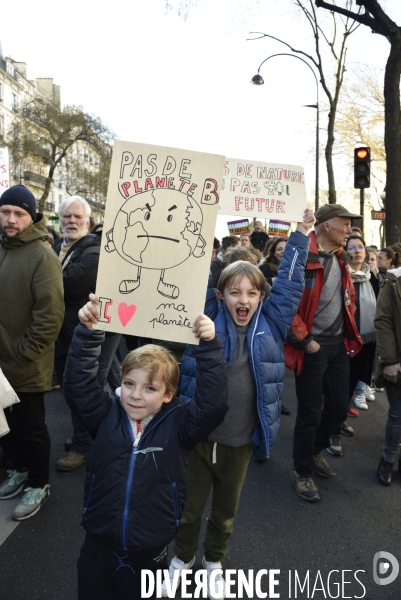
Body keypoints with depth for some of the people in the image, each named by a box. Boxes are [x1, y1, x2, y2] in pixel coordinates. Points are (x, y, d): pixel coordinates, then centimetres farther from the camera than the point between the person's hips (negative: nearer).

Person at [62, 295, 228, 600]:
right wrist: (88, 333, -27)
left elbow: (213, 402, -24)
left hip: (149, 552, -1)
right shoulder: (107, 415, -8)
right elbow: (77, 385, -14)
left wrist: (208, 346, -34)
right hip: (99, 547, 2)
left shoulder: (178, 424, -13)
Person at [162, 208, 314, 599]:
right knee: (190, 506, 19)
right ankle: (183, 556, 48)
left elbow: (289, 283, -1)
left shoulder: (271, 324, -4)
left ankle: (214, 559, 51)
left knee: (225, 509, 24)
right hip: (197, 435, -1)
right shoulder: (206, 317, -7)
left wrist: (301, 236, -1)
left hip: (241, 442, 2)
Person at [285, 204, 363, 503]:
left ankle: (314, 450, 42)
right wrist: (305, 341, -17)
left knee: (340, 407, 16)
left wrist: (350, 333, 12)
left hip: (339, 345, 8)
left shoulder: (339, 258, 10)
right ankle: (302, 472, 25)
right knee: (311, 413, 4)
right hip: (313, 347, -8)